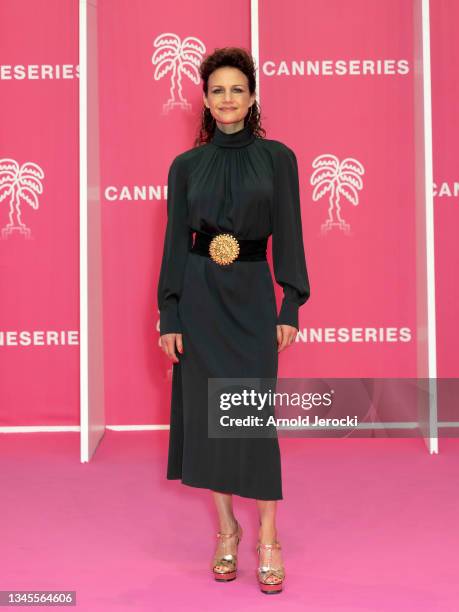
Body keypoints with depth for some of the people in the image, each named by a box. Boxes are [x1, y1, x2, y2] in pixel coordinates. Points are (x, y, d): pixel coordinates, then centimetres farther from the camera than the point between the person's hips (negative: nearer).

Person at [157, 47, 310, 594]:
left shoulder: (277, 157, 2)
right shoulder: (186, 166, 5)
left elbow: (289, 235, 0)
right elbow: (175, 241, 3)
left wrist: (292, 304, -6)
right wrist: (168, 316, -2)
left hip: (252, 294, -1)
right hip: (199, 295, 2)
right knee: (207, 411, 4)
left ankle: (268, 537, 8)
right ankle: (226, 528, 19)